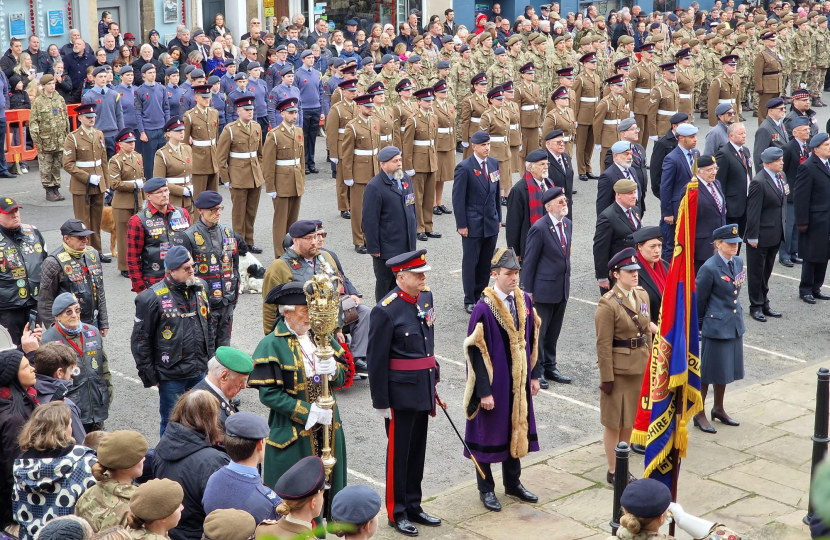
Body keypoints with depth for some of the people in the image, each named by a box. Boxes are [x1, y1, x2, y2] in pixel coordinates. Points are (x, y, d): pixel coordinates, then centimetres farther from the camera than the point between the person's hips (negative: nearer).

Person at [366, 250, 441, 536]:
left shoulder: (426, 298, 3)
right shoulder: (386, 311, -20)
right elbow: (376, 360, -16)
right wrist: (381, 402, -14)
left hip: (423, 389, 7)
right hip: (401, 392, -7)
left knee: (417, 450, 17)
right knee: (399, 452, 6)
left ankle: (414, 506, 30)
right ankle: (396, 512, 20)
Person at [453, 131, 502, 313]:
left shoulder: (493, 163, 7)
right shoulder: (464, 168, -13)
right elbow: (458, 198, -12)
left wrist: (498, 218, 13)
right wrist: (461, 224, -13)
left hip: (491, 223, 6)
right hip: (473, 224, -6)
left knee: (486, 263, 11)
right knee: (470, 263, 4)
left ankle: (481, 296, 23)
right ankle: (469, 301, 14)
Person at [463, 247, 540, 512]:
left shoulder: (524, 300, -1)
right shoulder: (484, 308, -20)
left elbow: (532, 338, 9)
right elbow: (476, 351, -17)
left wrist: (534, 375, 9)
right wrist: (484, 391, -17)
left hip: (518, 381, 6)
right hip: (494, 382, -6)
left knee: (517, 427, 18)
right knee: (489, 432, 8)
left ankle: (512, 482, 36)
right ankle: (486, 489, 25)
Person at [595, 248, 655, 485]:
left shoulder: (642, 295, 4)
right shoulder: (608, 304, -17)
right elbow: (604, 344, -17)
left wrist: (650, 363, 11)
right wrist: (607, 378, -16)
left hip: (639, 368, 7)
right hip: (618, 369, -7)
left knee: (630, 420, 16)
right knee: (614, 422, 6)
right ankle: (613, 471, 19)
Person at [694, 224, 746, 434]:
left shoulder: (738, 262, 3)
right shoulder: (709, 268, -19)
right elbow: (699, 299, -10)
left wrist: (736, 312, 17)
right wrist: (701, 322, -1)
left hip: (735, 325, 7)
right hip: (715, 326, -7)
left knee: (726, 369, 18)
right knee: (708, 371, 3)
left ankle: (718, 409, 35)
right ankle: (699, 414, 16)